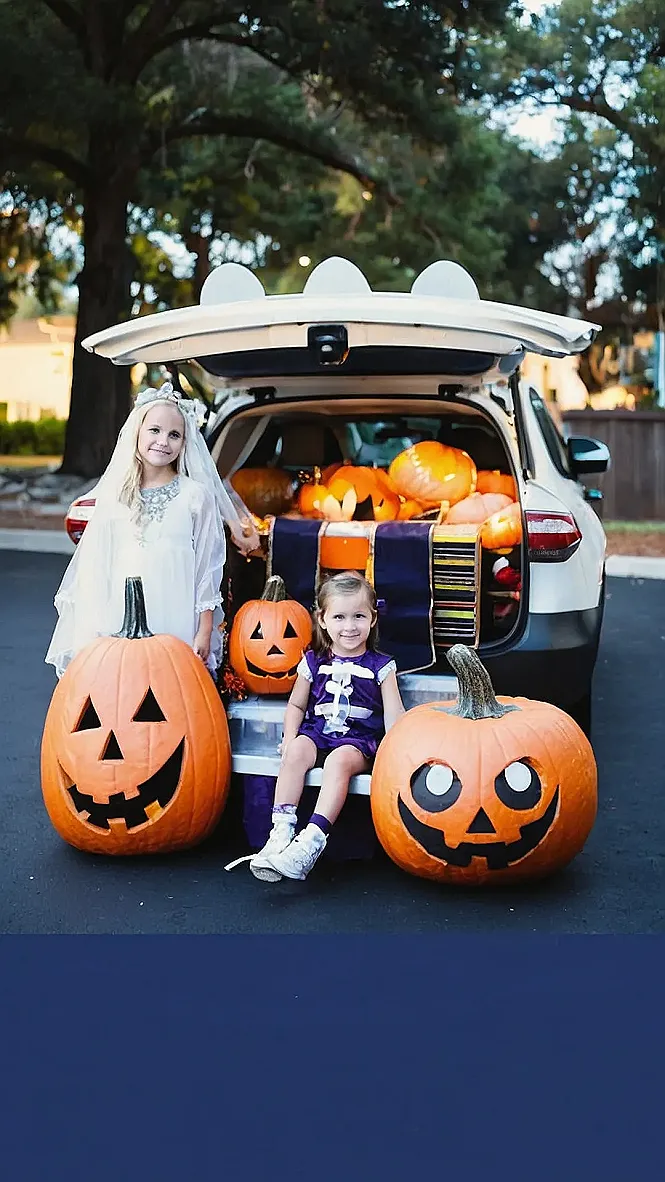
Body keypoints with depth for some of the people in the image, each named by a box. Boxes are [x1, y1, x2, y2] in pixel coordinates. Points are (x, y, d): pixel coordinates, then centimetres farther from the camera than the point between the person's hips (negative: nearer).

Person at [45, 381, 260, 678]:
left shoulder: (196, 495, 2)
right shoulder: (112, 495, 8)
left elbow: (208, 568, 3)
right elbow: (95, 565, 9)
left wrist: (204, 632, 0)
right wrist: (93, 634, 5)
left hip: (177, 626, -1)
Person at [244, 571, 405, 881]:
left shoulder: (381, 666, 4)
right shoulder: (314, 661, 9)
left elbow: (394, 716, -2)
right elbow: (296, 705, 16)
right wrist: (290, 738, -3)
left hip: (359, 741, -2)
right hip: (317, 732, 3)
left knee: (338, 760, -35)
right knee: (296, 752, -30)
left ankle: (313, 838, -42)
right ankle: (281, 831, -34)